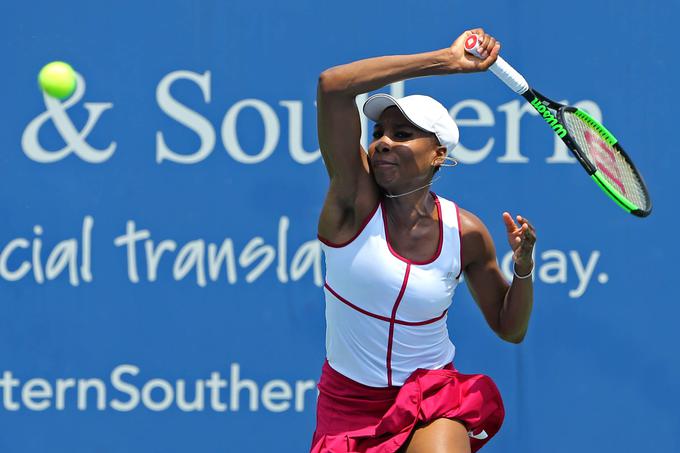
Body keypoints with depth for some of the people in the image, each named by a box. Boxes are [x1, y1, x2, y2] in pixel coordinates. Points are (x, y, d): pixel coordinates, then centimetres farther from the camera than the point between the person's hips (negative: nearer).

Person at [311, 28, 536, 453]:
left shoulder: (466, 233, -7)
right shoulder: (357, 199, -14)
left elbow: (510, 328, 7)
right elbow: (332, 86, -29)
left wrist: (523, 266, -13)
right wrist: (446, 60, -26)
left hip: (433, 404, -1)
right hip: (348, 404, 1)